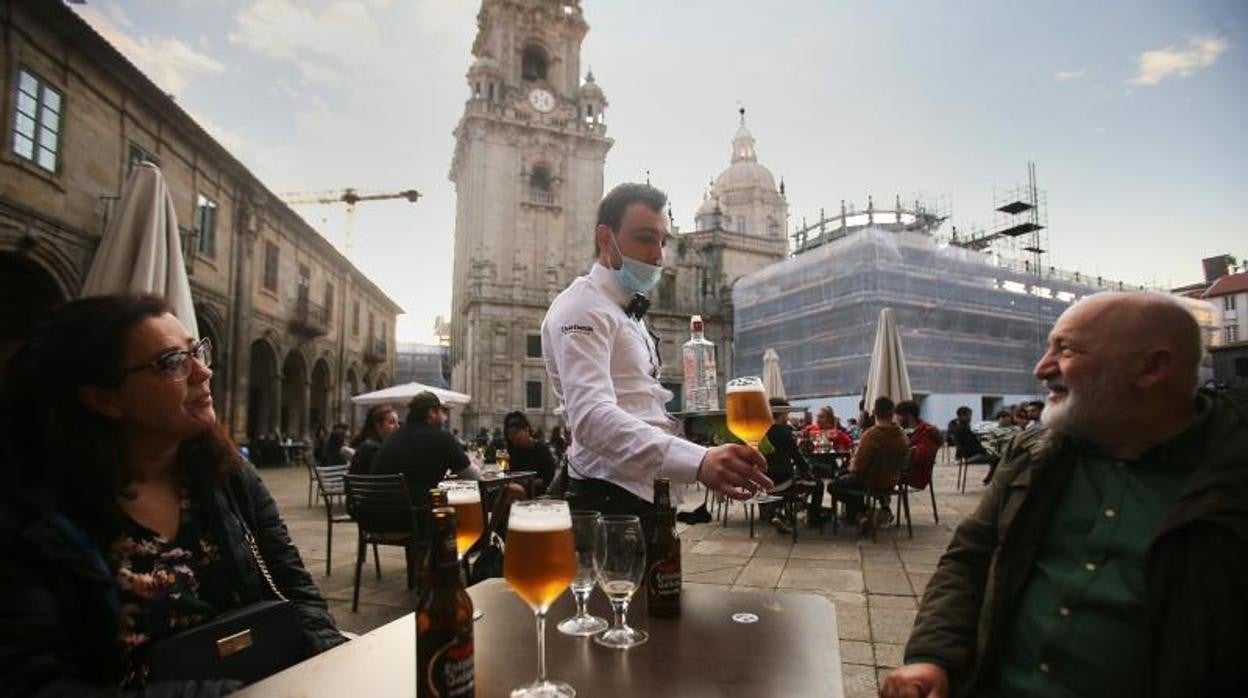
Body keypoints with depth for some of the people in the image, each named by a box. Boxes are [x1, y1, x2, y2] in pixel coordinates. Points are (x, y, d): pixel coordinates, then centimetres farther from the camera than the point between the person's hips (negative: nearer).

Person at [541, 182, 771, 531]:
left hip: (644, 494, 9)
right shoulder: (581, 308, -15)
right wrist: (698, 461, -44)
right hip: (611, 499, -9)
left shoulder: (628, 312, 17)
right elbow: (591, 416, -32)